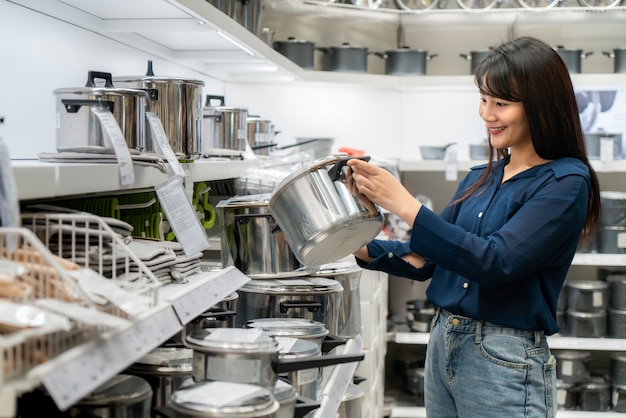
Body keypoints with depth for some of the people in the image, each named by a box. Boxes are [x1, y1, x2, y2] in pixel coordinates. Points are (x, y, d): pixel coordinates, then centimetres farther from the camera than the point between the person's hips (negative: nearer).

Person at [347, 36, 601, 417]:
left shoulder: (566, 182, -11)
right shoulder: (481, 178, 10)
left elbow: (495, 262, -22)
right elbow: (426, 259, 13)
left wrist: (405, 206, -24)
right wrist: (361, 249, -3)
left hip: (505, 362, -7)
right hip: (442, 344, 7)